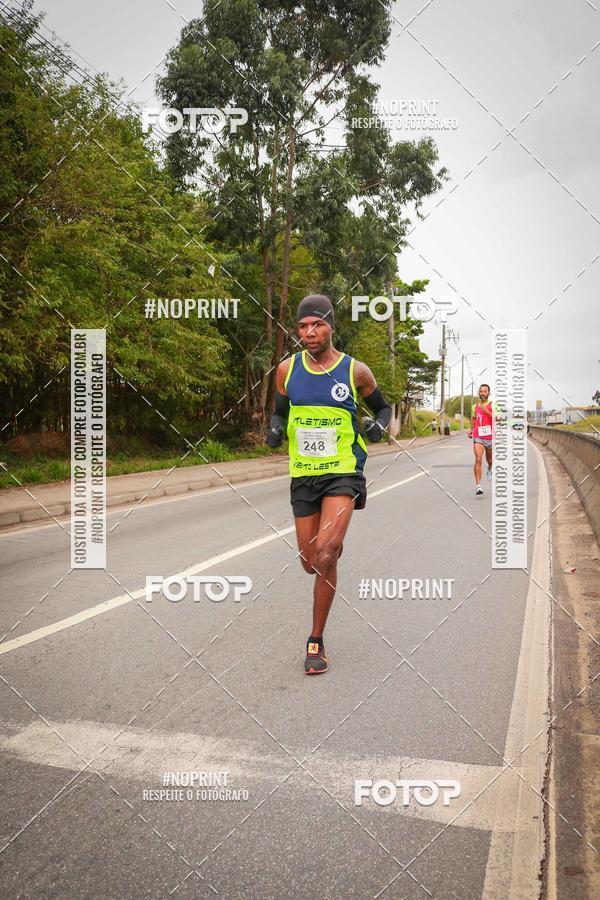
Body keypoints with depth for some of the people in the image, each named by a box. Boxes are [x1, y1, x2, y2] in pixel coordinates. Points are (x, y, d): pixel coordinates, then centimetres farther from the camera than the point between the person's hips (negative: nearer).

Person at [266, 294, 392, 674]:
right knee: (311, 564, 8)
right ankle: (333, 544, 49)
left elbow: (383, 407, 13)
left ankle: (316, 641, -5)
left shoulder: (356, 371, -3)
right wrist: (275, 430, -5)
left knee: (325, 553, -22)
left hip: (343, 474, -3)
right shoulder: (287, 369, 3)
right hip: (302, 476, 3)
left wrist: (379, 425, -9)